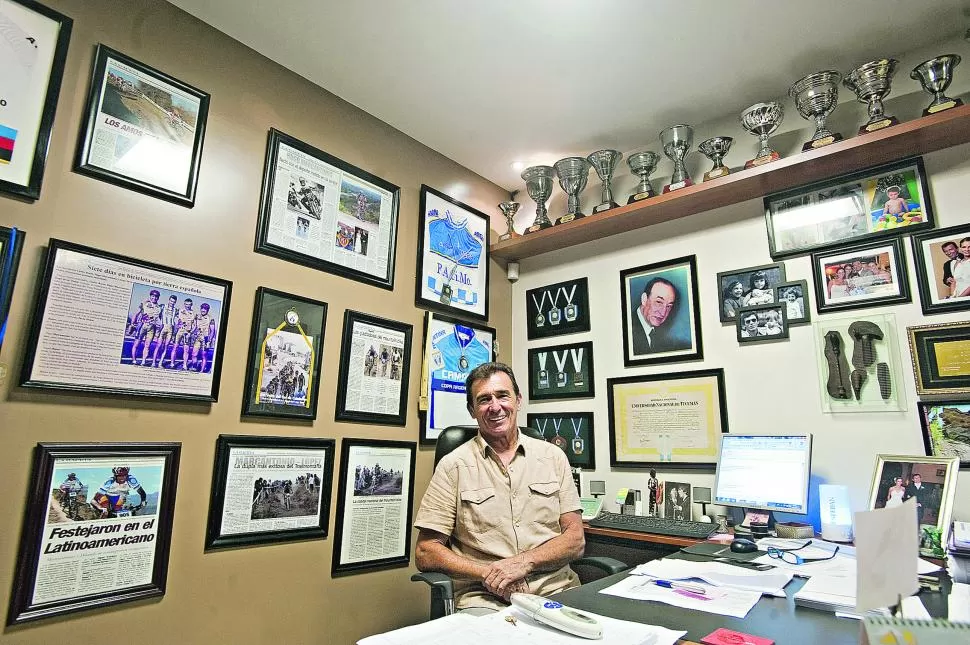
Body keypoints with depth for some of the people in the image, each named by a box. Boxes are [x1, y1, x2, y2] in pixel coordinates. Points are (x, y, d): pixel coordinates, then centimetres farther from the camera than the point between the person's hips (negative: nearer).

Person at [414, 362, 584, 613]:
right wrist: (487, 573, -13)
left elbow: (576, 540, 7)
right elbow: (425, 554, 1)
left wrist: (524, 561, -10)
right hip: (483, 599, -1)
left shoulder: (553, 457, 10)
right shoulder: (453, 465, 3)